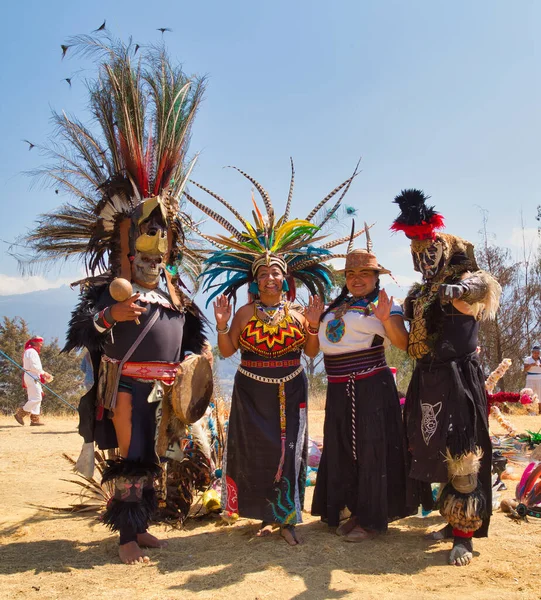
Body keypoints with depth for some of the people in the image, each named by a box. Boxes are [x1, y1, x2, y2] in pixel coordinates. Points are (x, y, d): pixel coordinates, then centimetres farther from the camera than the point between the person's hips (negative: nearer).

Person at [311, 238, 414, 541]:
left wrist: (386, 320, -31)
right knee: (343, 451, 13)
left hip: (372, 388, -7)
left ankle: (372, 519, 13)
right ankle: (356, 511, 29)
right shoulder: (337, 307, 14)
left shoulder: (385, 305, -3)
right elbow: (317, 344, 20)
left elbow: (404, 344, -16)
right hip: (339, 390, 7)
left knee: (371, 450, 0)